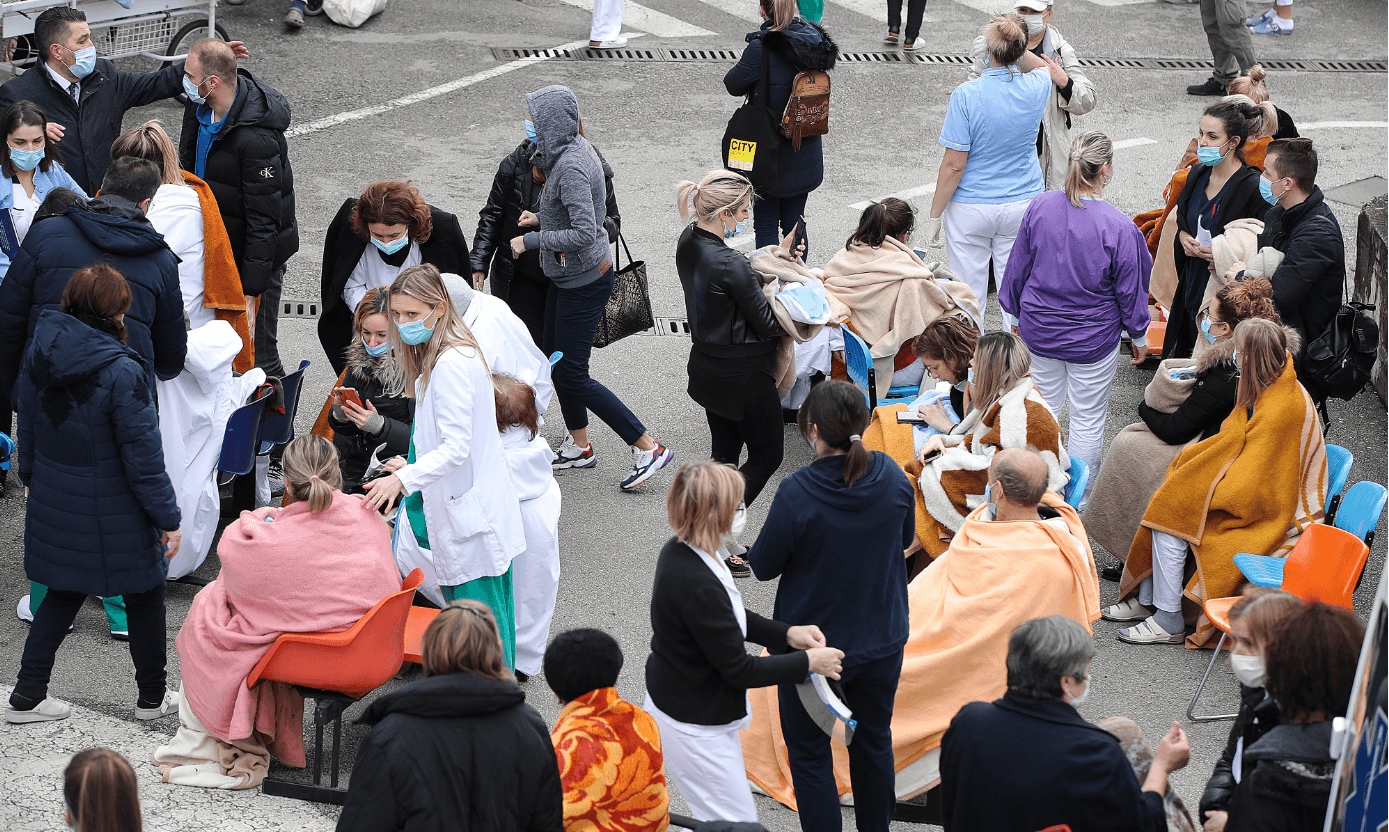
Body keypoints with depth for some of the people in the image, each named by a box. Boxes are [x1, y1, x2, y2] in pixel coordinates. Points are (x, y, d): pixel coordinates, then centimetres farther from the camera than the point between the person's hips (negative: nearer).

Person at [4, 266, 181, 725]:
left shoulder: (37, 357, -4)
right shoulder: (121, 372, -25)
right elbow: (142, 457, -20)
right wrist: (167, 517, -11)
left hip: (53, 506, 6)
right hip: (114, 514, -6)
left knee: (63, 593, 21)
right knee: (144, 597, 14)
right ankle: (153, 696, 28)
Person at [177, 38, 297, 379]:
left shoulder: (257, 140, -31)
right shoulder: (200, 107, -4)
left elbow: (263, 223, -26)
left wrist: (251, 291, -24)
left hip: (252, 255, -8)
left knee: (256, 357, -1)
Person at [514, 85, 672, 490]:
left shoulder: (571, 167, -27)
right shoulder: (576, 149, 3)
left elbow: (583, 234, -32)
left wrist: (531, 240, -22)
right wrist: (541, 218, 12)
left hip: (584, 283, -10)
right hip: (567, 279, 10)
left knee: (573, 377, -3)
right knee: (554, 360, 19)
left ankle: (649, 449, 1)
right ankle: (579, 447, 34)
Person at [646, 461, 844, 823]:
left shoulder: (679, 552, -2)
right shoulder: (697, 585, -33)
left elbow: (729, 618, 14)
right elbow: (739, 669, -23)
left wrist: (786, 634, 3)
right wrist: (808, 662, -12)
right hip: (695, 730, -10)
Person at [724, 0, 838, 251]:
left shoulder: (761, 47, -22)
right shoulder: (812, 38, -3)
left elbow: (734, 84, -10)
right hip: (805, 150, 6)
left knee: (766, 224, 7)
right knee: (794, 220, 18)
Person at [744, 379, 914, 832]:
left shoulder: (796, 494, -27)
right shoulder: (891, 477, -13)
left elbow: (763, 566, -14)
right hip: (882, 638, 5)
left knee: (809, 752, 13)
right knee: (874, 740, 24)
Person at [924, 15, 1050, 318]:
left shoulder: (966, 95, -20)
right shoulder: (1036, 88, -9)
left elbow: (954, 165, -17)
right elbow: (1042, 67, 21)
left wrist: (935, 215, -8)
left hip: (971, 209, -3)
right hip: (1022, 205, 3)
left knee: (969, 293, 9)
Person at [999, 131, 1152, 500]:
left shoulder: (1039, 208, -12)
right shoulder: (1119, 227, -22)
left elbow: (1018, 268, 0)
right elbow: (1130, 290, -10)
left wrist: (1016, 314, 17)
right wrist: (1139, 336, 6)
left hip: (1039, 330, 4)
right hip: (1093, 338, -4)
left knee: (1046, 409, 21)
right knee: (1088, 419, 12)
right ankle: (1080, 502, 24)